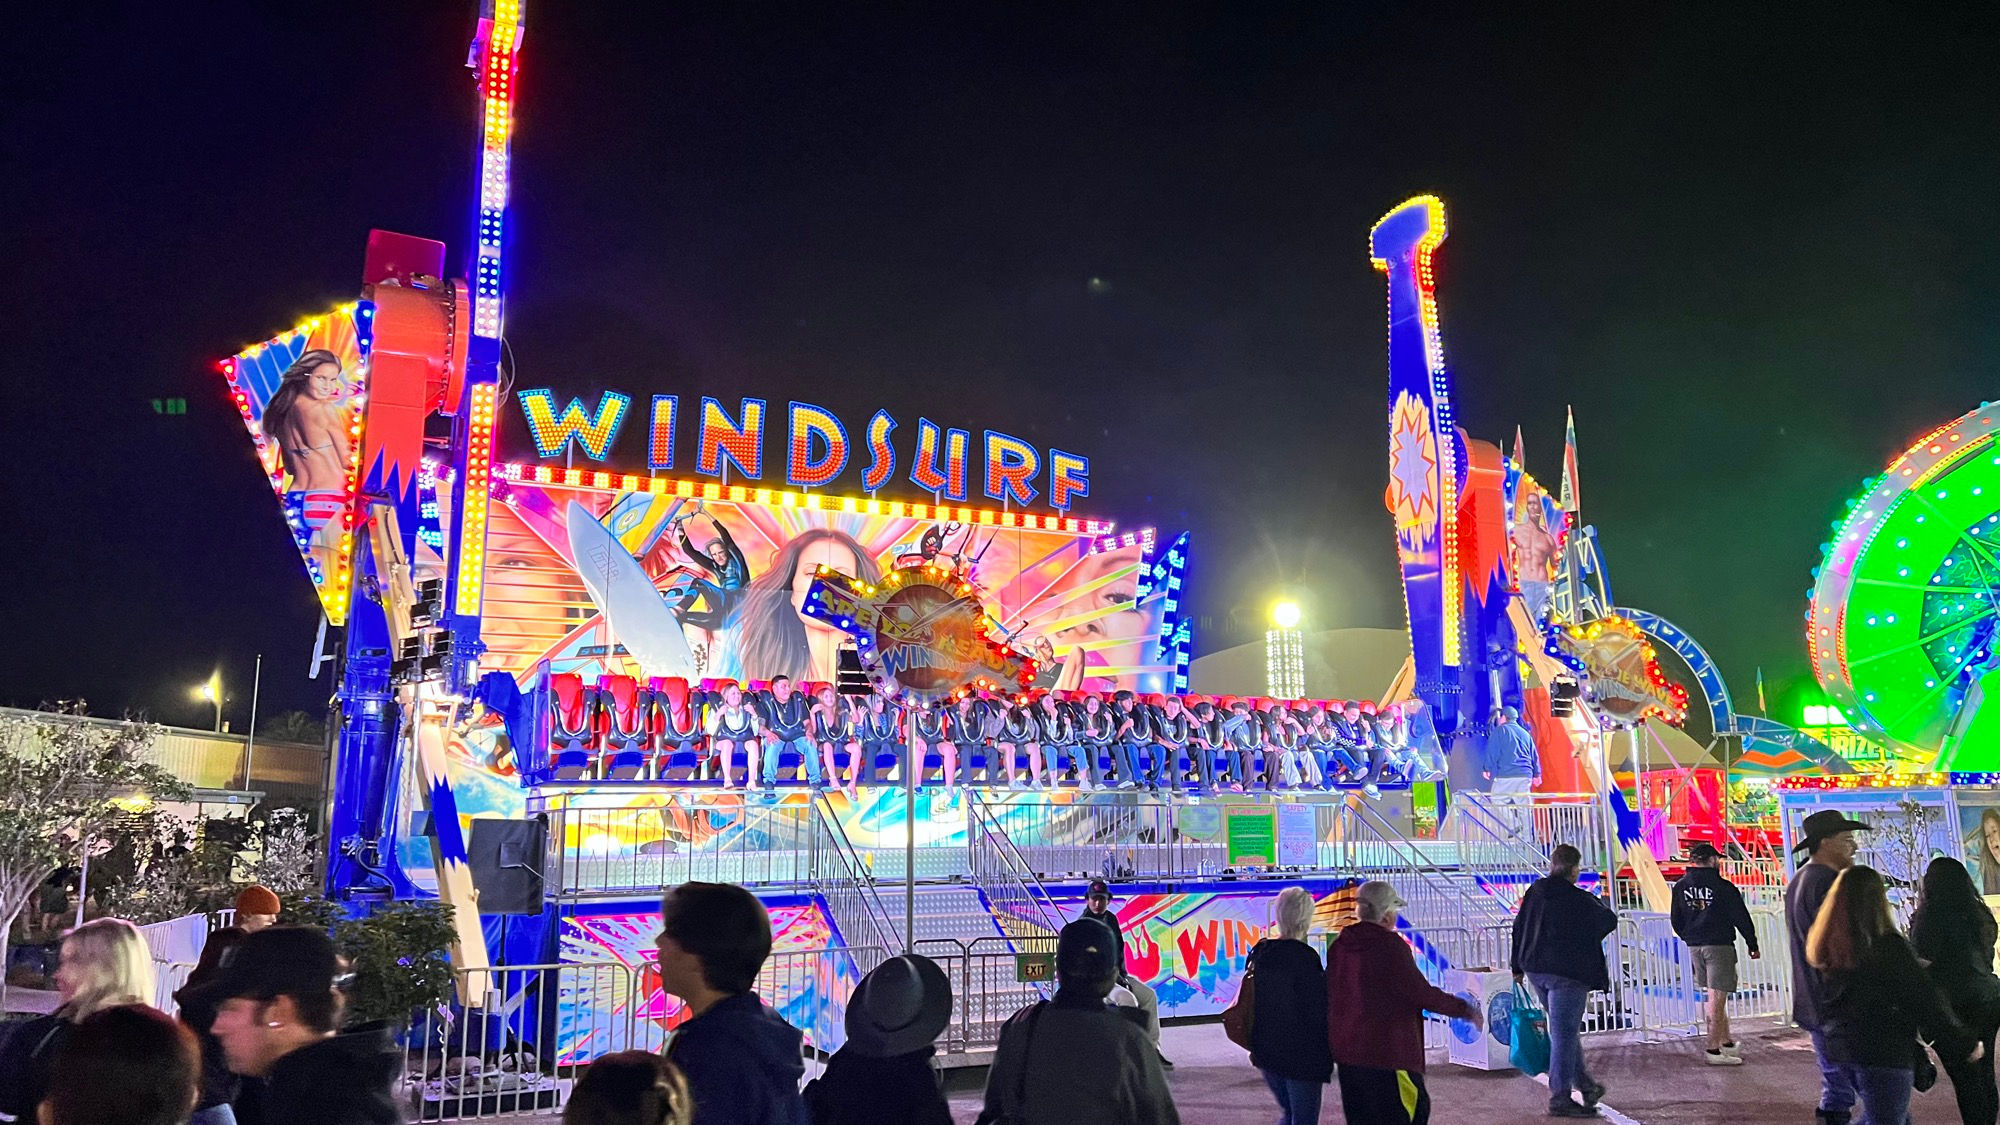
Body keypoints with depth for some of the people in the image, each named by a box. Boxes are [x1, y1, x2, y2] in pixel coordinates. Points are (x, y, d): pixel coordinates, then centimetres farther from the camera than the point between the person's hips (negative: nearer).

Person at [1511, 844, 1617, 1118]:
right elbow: (1609, 921, 1)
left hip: (1535, 971, 7)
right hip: (1568, 973, -7)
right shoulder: (1580, 900, -14)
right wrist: (1600, 903, 23)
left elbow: (1519, 928, 10)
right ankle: (1559, 1098, 0)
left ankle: (1586, 1085, 30)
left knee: (1565, 1030, 20)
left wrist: (1518, 966, 17)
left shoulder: (1533, 892, 5)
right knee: (1564, 1033, -2)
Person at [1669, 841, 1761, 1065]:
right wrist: (1753, 945, 5)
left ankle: (1726, 1042, 27)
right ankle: (1714, 1050, -5)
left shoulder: (1681, 887, 6)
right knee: (1717, 997, -4)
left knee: (1714, 995, 18)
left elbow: (1676, 921, 11)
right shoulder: (1723, 887, -10)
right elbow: (1741, 918, -7)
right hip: (1720, 946, -6)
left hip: (1695, 948, 6)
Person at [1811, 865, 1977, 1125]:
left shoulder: (1825, 946, 2)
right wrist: (1965, 1045, -1)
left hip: (1838, 1046, 7)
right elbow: (1925, 1001, -12)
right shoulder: (1888, 946, -17)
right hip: (1883, 1052, -7)